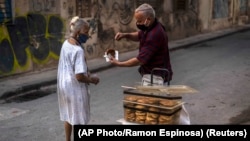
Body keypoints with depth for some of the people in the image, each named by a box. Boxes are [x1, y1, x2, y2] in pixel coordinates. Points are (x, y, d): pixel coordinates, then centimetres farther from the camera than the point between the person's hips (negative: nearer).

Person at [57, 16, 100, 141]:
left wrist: (86, 73, 11)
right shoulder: (78, 50, -26)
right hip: (75, 88, -9)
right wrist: (92, 80, -10)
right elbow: (79, 77, -28)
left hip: (64, 85, 9)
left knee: (68, 116, 22)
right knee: (79, 119, 7)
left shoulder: (66, 43, 3)